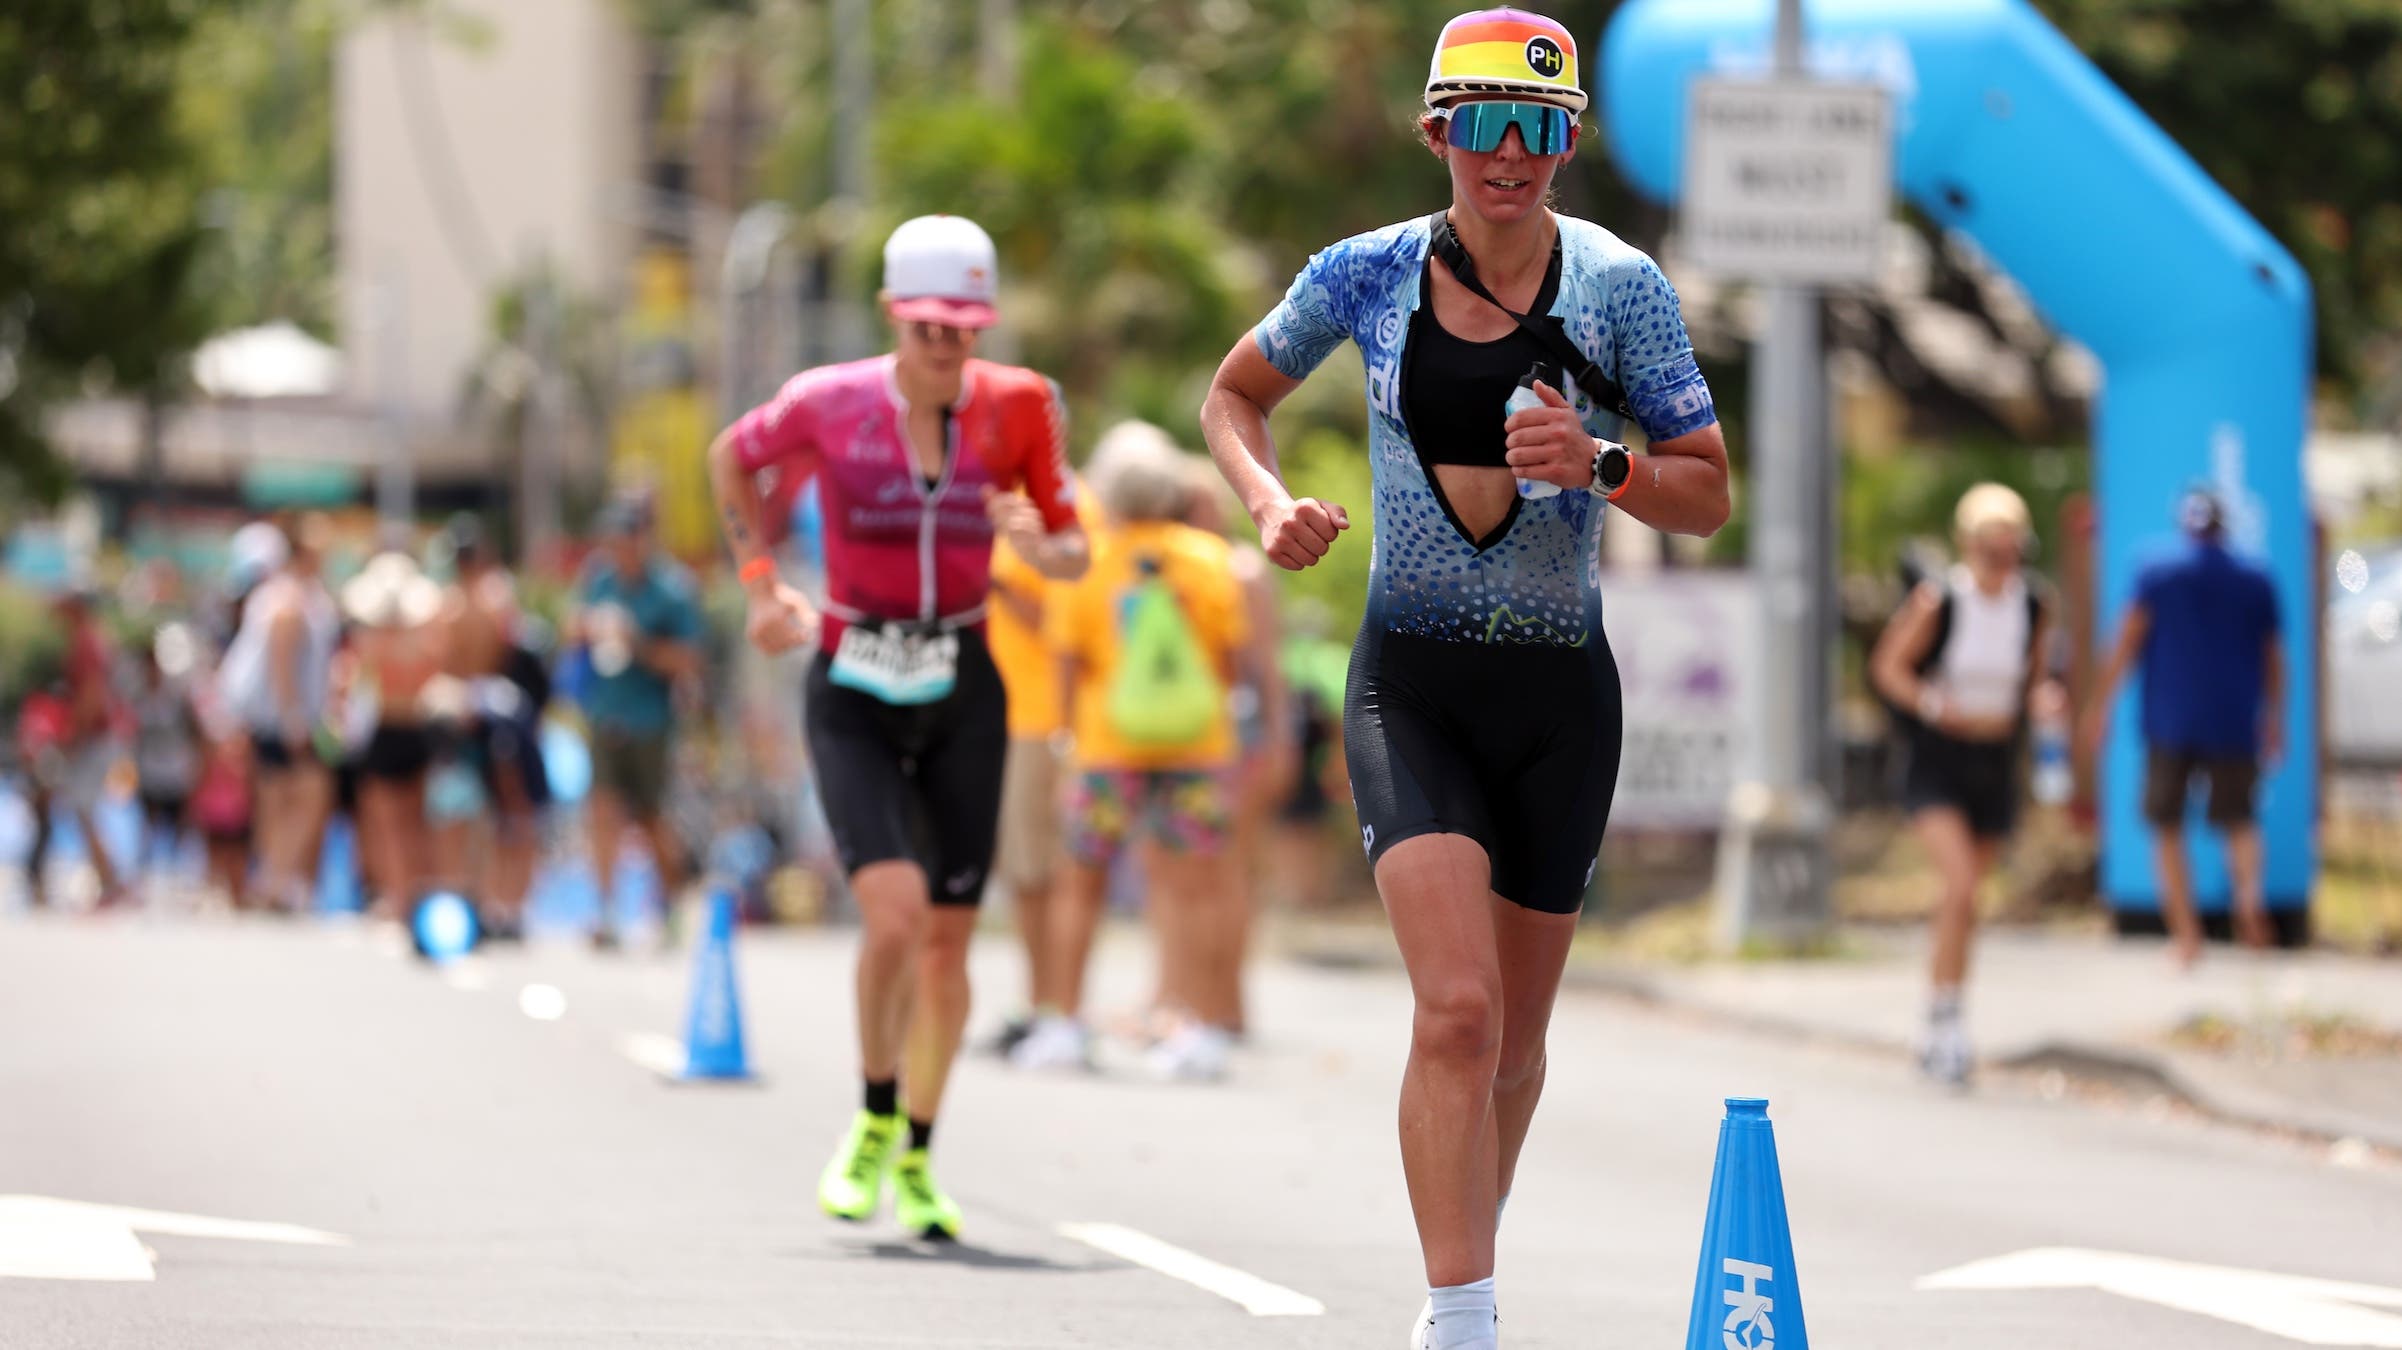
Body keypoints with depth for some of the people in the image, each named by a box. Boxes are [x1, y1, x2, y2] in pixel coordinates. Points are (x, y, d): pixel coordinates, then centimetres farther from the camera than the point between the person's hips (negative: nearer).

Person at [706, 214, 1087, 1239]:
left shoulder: (1017, 407, -3)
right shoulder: (829, 403, -8)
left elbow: (1076, 555, 6)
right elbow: (732, 458, 13)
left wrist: (1039, 547, -17)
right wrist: (760, 583, 5)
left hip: (963, 695, 2)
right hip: (854, 693, -2)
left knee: (948, 936, 3)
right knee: (895, 909, -20)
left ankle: (917, 1159, 21)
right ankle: (873, 1123, 4)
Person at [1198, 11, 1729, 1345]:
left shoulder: (1620, 285, -3)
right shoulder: (1367, 275, -2)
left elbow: (1708, 496, 0)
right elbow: (1233, 396, 15)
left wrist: (1601, 465, -21)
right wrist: (1269, 503, -5)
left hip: (1561, 693, 2)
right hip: (1413, 683, -2)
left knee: (1513, 1030, 12)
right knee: (1458, 1008, -20)